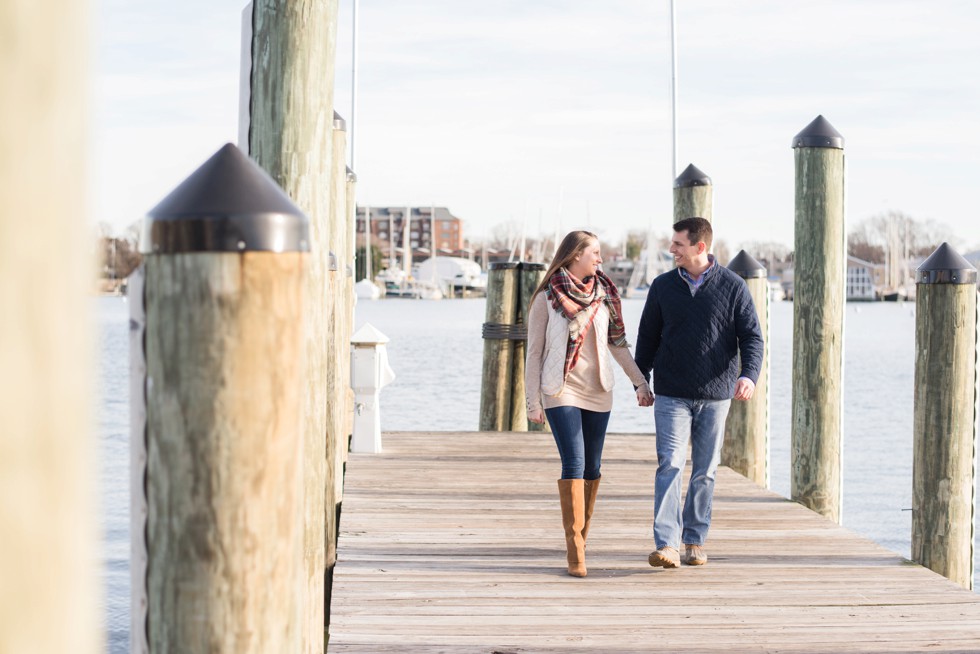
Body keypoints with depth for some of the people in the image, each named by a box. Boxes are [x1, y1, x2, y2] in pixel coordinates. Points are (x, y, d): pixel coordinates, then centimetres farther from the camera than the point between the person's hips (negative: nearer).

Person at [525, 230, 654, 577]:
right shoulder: (547, 298, -3)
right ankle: (575, 550, -14)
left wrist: (640, 381, 7)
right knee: (574, 463, -14)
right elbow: (534, 351, -1)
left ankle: (580, 536, 21)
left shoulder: (604, 295, 7)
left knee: (592, 467, 6)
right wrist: (533, 401, -4)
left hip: (597, 392, 4)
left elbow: (617, 342, 13)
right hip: (561, 392, -4)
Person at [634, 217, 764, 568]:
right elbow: (647, 337, 14)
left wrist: (749, 375, -19)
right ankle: (667, 545, -19)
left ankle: (695, 541, 19)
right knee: (670, 465, -12)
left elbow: (752, 336, -2)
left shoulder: (733, 287, -1)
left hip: (716, 395, 0)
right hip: (671, 395, 0)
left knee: (705, 471, 7)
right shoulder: (662, 286, 5)